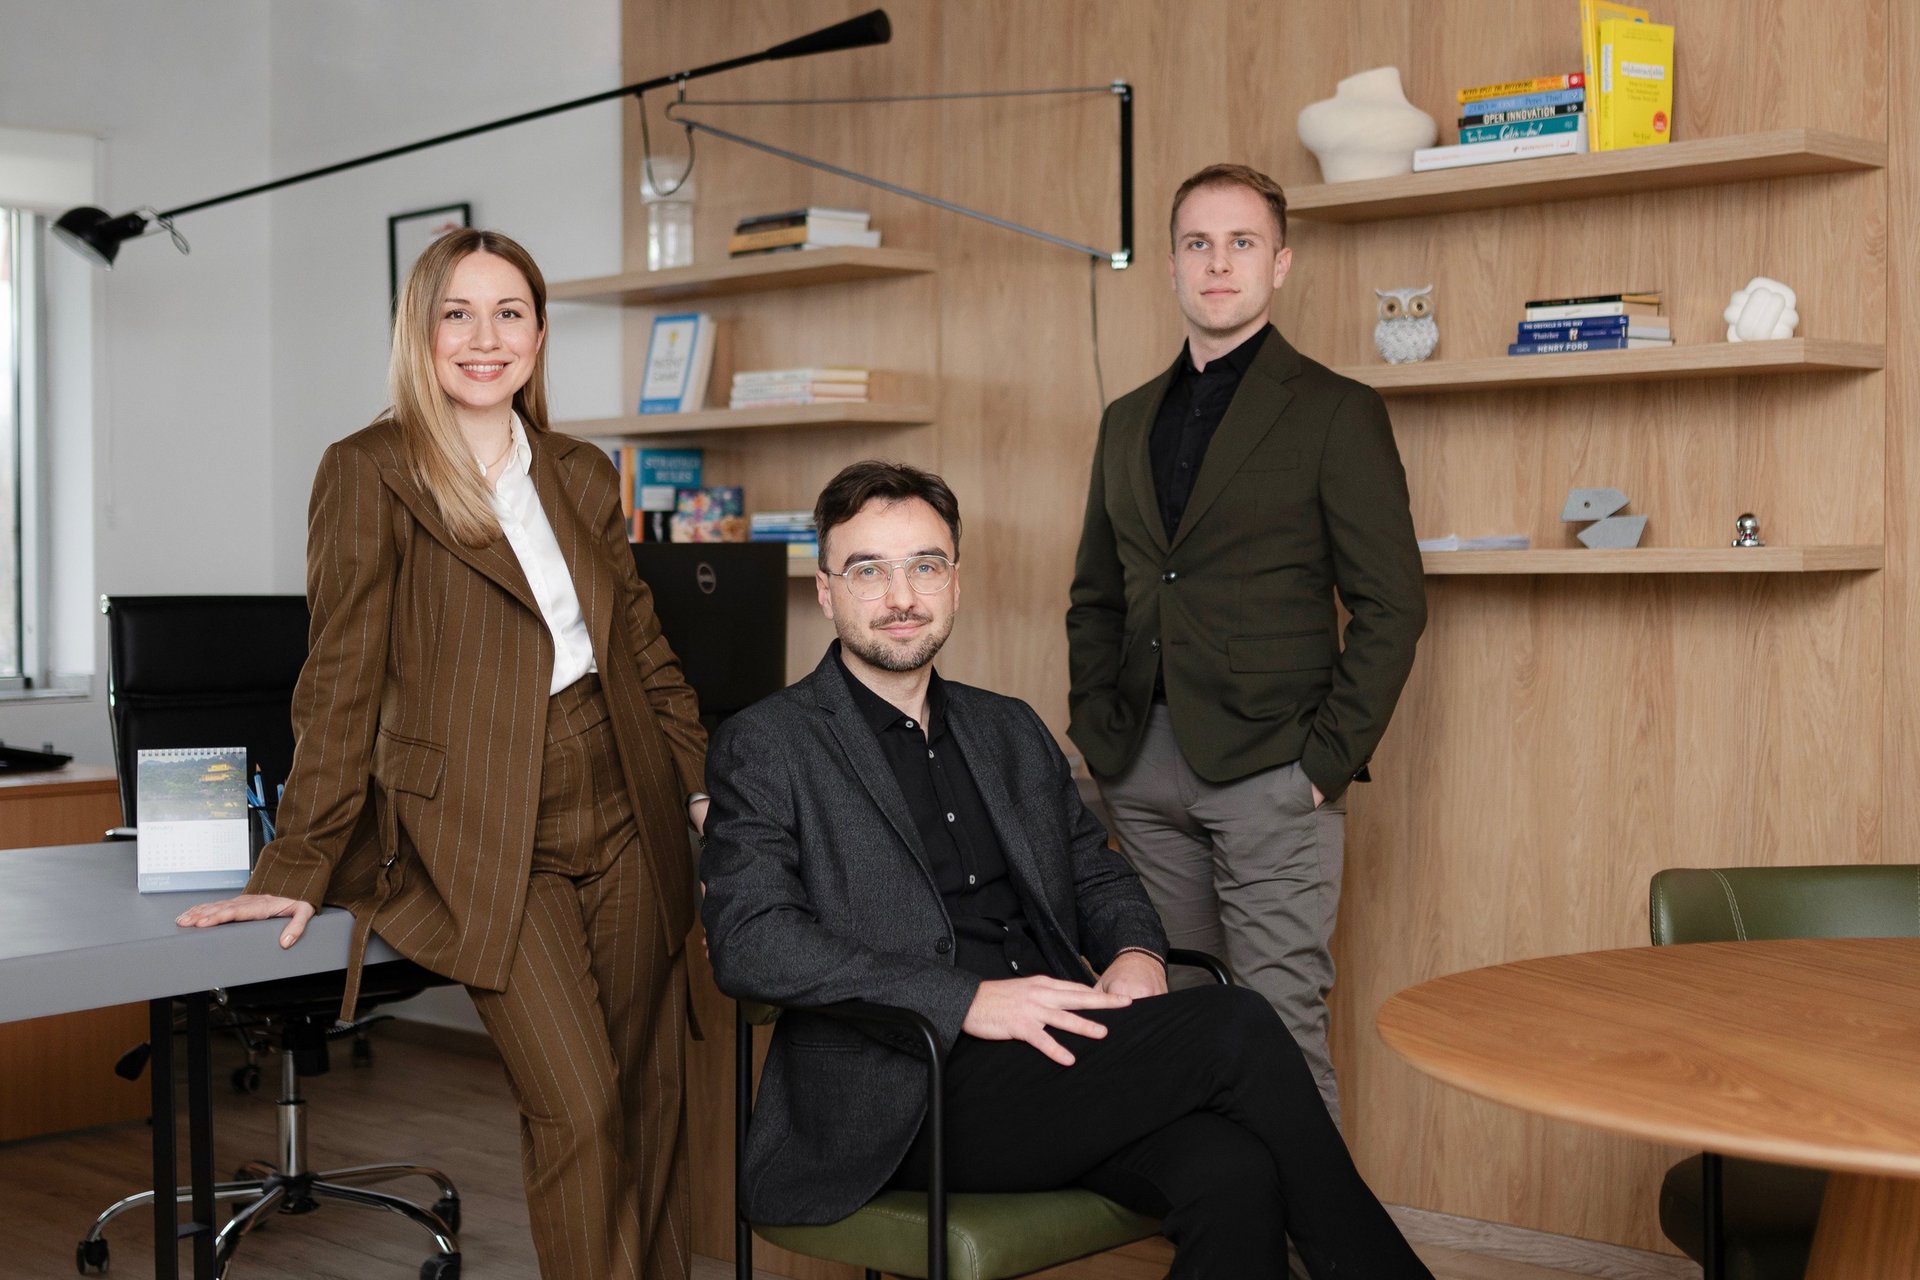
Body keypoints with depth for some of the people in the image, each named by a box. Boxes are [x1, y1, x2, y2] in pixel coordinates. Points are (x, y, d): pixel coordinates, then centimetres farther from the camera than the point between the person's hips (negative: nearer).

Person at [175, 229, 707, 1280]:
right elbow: (343, 680, -5)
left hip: (624, 820, 6)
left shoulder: (582, 475, 13)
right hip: (484, 838, -5)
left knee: (651, 1096, 6)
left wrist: (706, 790, 16)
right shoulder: (370, 473, -4)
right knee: (576, 1110, -11)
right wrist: (297, 869, -6)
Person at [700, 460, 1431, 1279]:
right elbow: (748, 943, -13)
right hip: (904, 1101, -5)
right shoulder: (764, 748, 0)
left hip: (1051, 1056, 5)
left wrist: (1135, 954, -1)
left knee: (1231, 1172, -28)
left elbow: (1098, 873, 25)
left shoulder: (1010, 732, 20)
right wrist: (969, 998, -21)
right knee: (1234, 1025, -22)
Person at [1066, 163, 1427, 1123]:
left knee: (1280, 1032, -5)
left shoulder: (1335, 412, -1)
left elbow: (1392, 603, -5)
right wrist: (1097, 737, 9)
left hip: (1269, 770, -5)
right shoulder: (1128, 421, 16)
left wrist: (1330, 757, -10)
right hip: (1143, 772, 6)